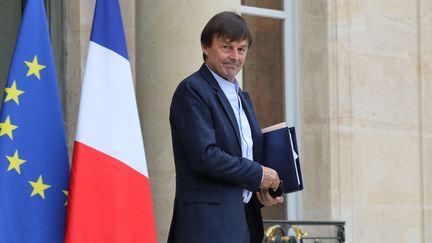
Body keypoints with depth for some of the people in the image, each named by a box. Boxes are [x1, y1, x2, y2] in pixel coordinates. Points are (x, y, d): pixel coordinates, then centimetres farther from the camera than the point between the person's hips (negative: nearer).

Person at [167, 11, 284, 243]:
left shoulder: (241, 96, 21)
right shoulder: (192, 91, -7)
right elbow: (205, 155, -17)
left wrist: (263, 190, 4)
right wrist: (258, 174, -9)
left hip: (243, 220, 9)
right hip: (209, 222, -9)